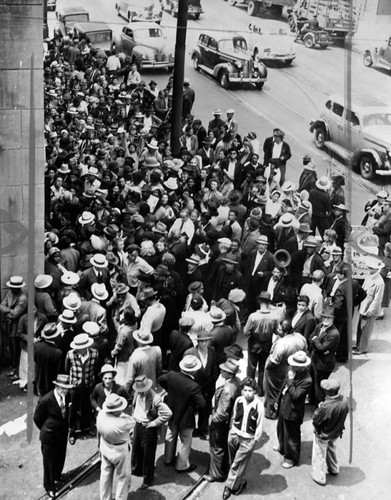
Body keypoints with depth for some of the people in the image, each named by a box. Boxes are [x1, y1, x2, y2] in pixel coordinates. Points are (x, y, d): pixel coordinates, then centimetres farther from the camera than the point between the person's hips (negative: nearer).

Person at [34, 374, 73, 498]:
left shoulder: (67, 397, -11)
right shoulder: (45, 400, -27)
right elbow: (37, 418, -11)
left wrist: (65, 429, 8)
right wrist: (46, 430, 1)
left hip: (62, 435, 5)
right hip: (49, 437, -5)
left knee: (60, 459, 22)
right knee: (49, 462, 11)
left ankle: (56, 478, 49)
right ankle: (49, 486, 33)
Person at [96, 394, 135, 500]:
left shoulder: (101, 414, -23)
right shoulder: (121, 424, -39)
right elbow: (132, 423, -17)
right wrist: (122, 414, -12)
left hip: (105, 447, 6)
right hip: (119, 452, -6)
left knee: (105, 475, 26)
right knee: (123, 478, 18)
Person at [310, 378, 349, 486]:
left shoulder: (326, 407, -43)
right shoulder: (345, 401, -24)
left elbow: (315, 420, -27)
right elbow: (343, 415, -5)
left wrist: (318, 408, -12)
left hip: (323, 435, -5)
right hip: (336, 433, 6)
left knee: (320, 455, 20)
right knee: (332, 450, 34)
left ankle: (319, 477, 39)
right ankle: (334, 469, 56)